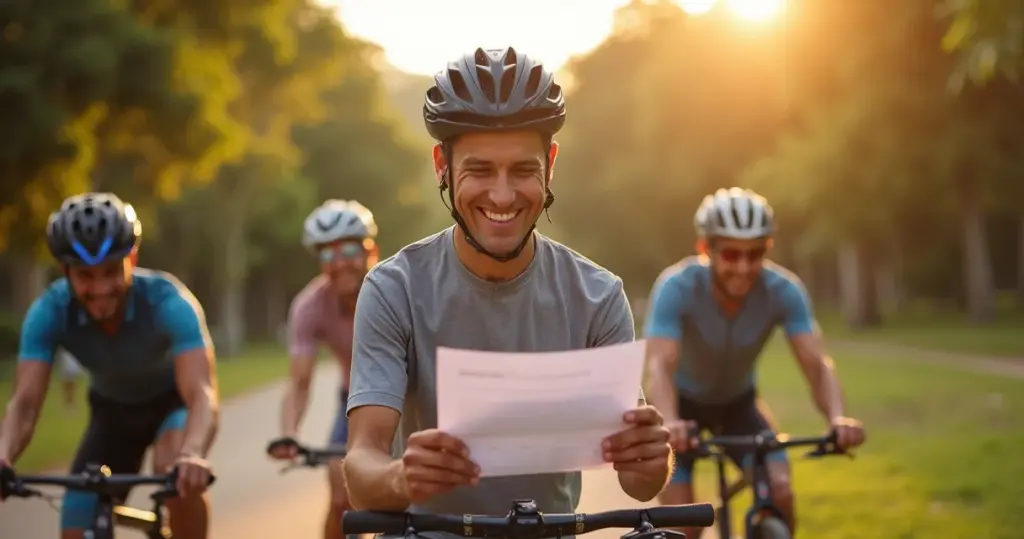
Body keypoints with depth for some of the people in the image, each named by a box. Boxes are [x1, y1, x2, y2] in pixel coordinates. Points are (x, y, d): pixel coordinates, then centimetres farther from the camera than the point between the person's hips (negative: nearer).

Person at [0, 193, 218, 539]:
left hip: (173, 401, -3)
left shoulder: (169, 303, -35)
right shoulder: (49, 312, -28)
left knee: (180, 473, -36)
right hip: (112, 410, 3)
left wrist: (193, 456, -67)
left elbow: (202, 394, -45)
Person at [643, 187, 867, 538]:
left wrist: (838, 417, -53)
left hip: (738, 402, 2)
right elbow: (660, 366, -43)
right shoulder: (677, 287, -32)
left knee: (780, 493, -19)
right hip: (684, 402, -2)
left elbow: (816, 362, -33)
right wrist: (669, 423, -63)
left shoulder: (784, 291, -25)